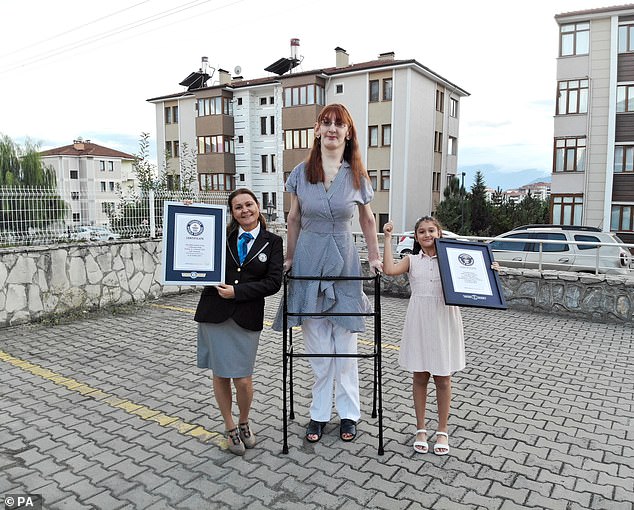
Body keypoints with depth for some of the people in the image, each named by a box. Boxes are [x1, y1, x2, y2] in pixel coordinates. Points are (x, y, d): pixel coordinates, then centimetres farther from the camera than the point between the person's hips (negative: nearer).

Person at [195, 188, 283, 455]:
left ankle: (244, 422, 32)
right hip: (214, 313, 1)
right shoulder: (222, 236, 5)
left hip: (247, 317, -1)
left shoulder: (273, 242, 3)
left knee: (243, 380, 2)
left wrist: (237, 291, -13)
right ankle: (230, 428, 31)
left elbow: (273, 282, -5)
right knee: (220, 375, 9)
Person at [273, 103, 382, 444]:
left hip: (343, 262, 0)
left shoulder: (356, 176, 1)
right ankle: (319, 413, 19)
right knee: (317, 344, 5)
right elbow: (294, 219, 9)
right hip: (309, 261, 1)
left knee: (345, 342, 6)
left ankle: (348, 413, 20)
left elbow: (367, 219, 12)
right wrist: (289, 258, 10)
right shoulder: (301, 173, 1)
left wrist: (374, 256, 9)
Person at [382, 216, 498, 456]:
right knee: (419, 376, 9)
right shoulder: (412, 260, 4)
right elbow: (389, 270, -14)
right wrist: (388, 238, -10)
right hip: (419, 321, 1)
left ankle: (442, 431, 26)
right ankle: (421, 429, 25)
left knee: (443, 378, 9)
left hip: (444, 321, 0)